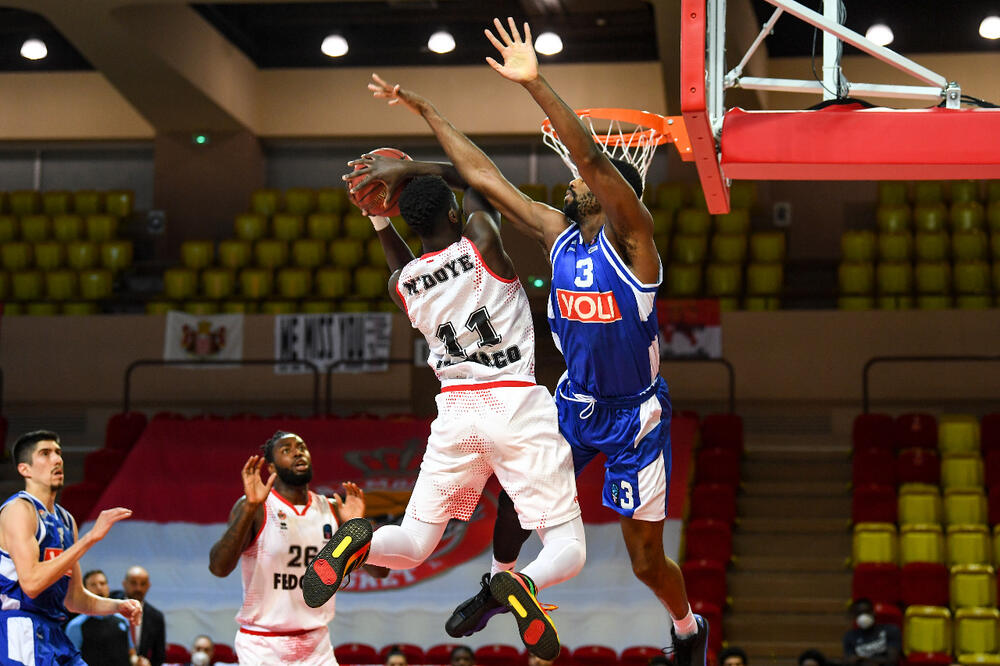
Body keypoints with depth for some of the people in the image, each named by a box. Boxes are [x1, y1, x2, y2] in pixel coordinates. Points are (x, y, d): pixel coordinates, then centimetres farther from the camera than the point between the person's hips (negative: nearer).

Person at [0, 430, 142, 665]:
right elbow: (31, 583, -23)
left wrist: (117, 606, 5)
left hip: (53, 635, 9)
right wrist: (90, 538, -21)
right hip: (20, 632, -9)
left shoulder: (66, 520, 17)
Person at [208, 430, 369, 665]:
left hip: (316, 645, 4)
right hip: (262, 646, -4)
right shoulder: (253, 507, -9)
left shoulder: (331, 509, 6)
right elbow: (218, 568, -23)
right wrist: (251, 507, -30)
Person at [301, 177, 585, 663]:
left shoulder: (402, 283, 7)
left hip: (455, 411, 3)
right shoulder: (481, 238, -3)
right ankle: (525, 582, -35)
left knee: (412, 545, 13)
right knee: (568, 550, 1)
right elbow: (479, 195, 20)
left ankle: (361, 541, -22)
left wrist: (382, 228, 29)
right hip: (516, 404, -3)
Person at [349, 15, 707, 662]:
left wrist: (536, 83, -43)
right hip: (575, 402, 6)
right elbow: (484, 174, 1)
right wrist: (422, 108, 0)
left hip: (635, 414, -6)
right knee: (516, 492, 13)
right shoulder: (557, 231, -1)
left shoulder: (630, 235, -20)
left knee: (646, 559, -1)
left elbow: (592, 157, -36)